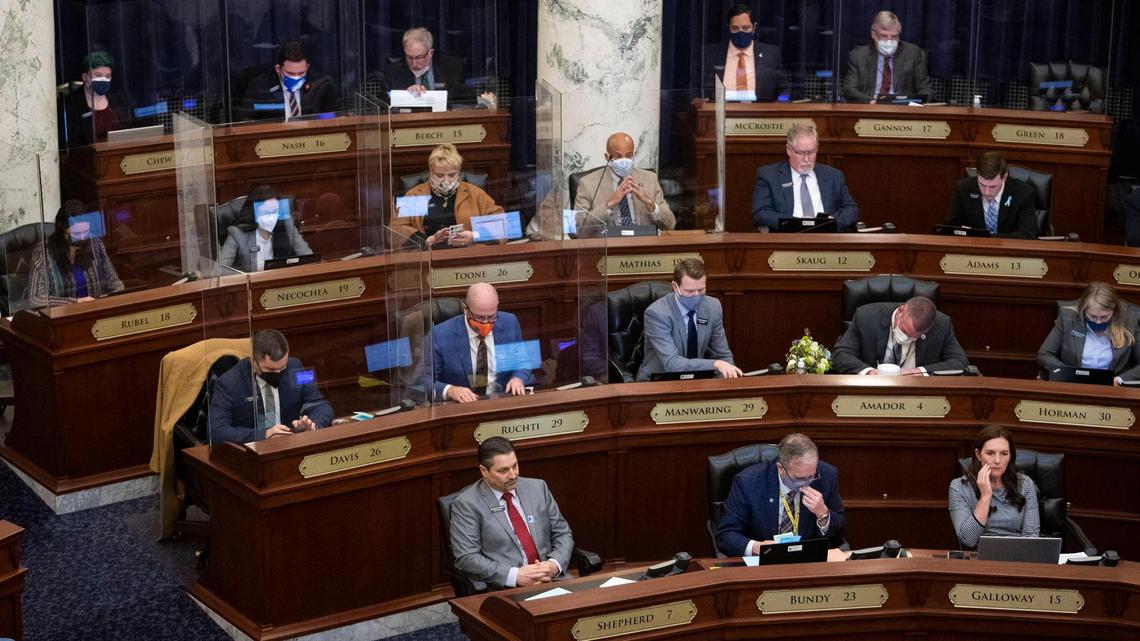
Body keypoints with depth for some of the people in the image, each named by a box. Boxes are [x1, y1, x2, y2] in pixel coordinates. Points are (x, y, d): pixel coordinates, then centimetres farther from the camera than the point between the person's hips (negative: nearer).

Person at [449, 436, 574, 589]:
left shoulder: (538, 488, 12)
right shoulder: (466, 504, -1)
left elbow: (563, 534, 16)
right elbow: (466, 558, -8)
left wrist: (555, 565, -6)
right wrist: (515, 575, -17)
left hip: (551, 578, 5)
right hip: (504, 588, -5)